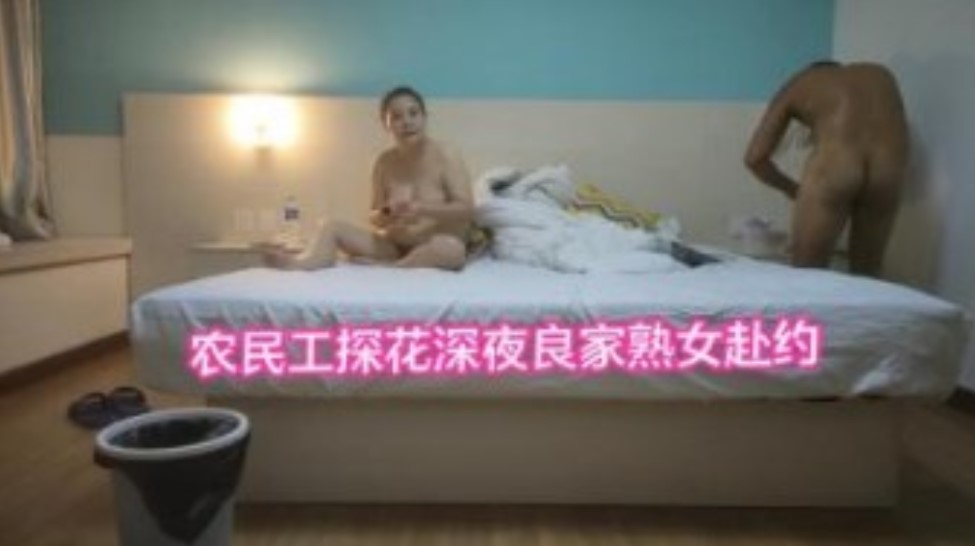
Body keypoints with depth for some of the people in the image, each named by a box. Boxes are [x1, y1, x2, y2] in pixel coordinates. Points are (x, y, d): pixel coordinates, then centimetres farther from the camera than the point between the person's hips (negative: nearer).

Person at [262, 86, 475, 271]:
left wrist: (423, 209, -27)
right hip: (394, 246, 4)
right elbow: (374, 217, 8)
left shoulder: (446, 156, -7)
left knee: (452, 248, -39)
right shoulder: (384, 163, 4)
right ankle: (309, 262, -39)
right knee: (332, 228, -8)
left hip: (433, 248, -4)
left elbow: (467, 210, -14)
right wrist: (385, 216, -17)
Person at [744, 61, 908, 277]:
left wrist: (791, 188, 32)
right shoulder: (881, 74, 34)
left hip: (833, 165, -3)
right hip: (888, 169, 3)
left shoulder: (798, 85, 25)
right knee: (866, 274, 19)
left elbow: (755, 158, 18)